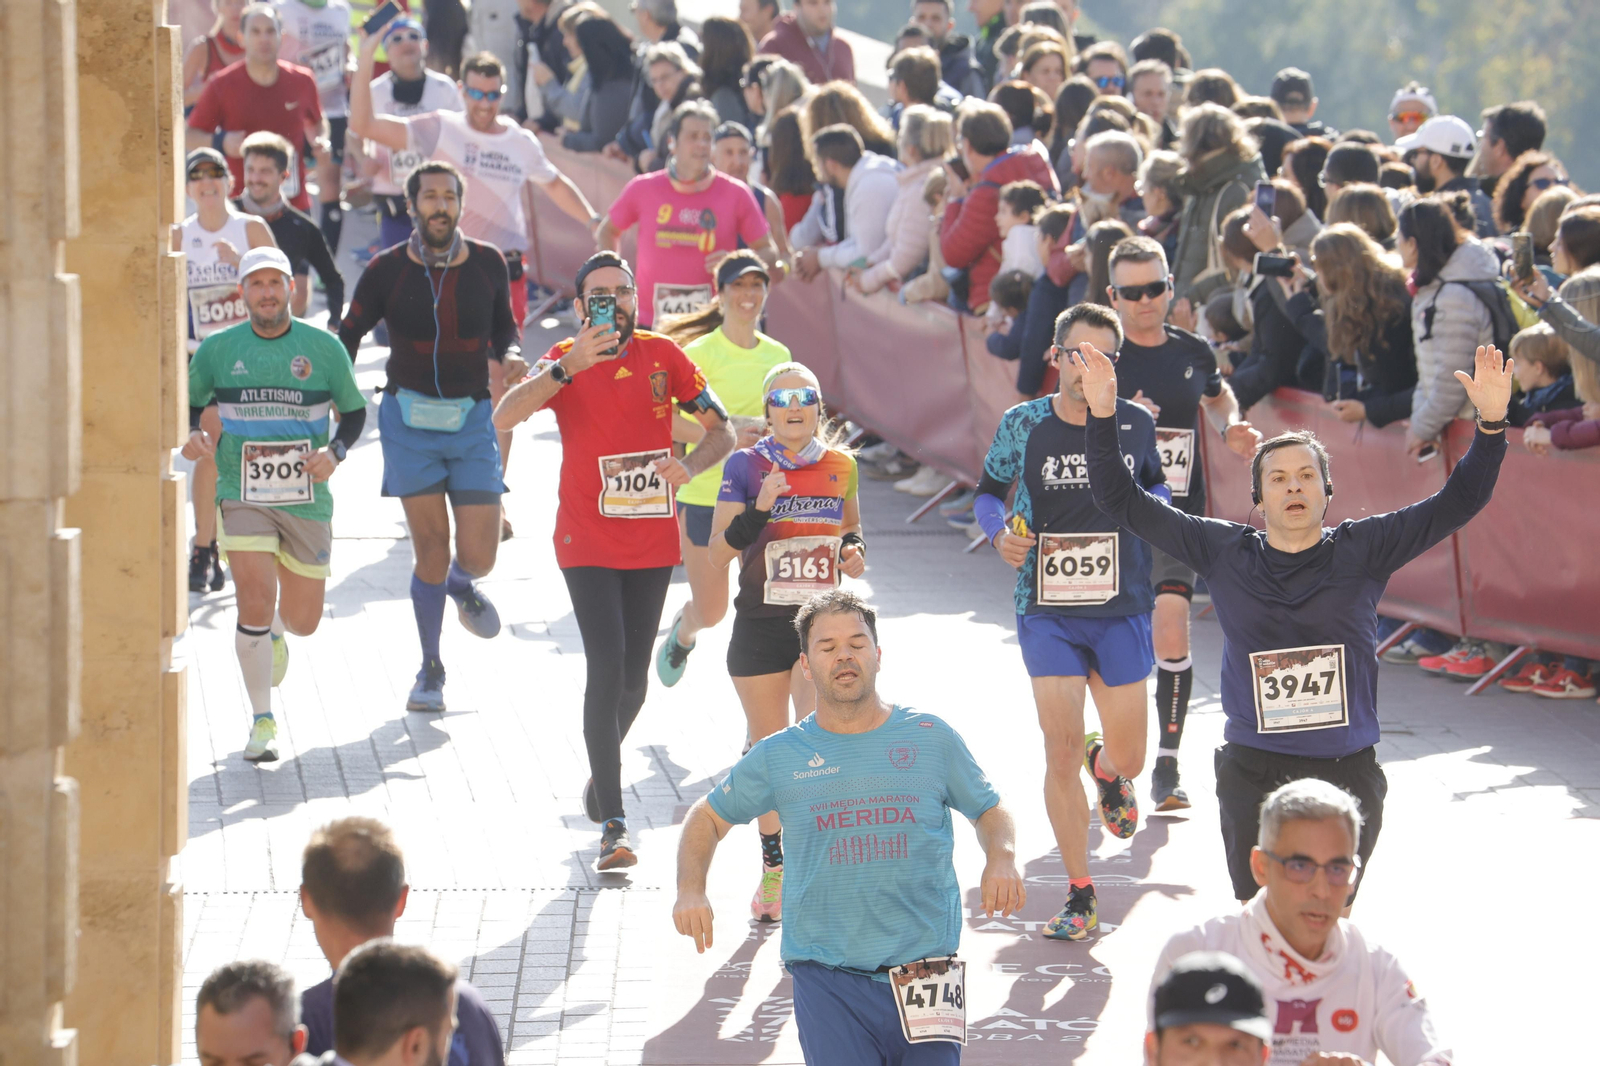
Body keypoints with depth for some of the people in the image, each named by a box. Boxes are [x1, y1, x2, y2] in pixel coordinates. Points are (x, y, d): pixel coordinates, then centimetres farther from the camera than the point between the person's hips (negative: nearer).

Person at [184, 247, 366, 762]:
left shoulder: (324, 348, 0)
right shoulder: (218, 349, 0)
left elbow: (354, 411, 9)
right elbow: (189, 404, 13)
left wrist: (335, 452, -11)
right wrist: (191, 435, -10)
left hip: (307, 501, 1)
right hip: (242, 497, -1)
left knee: (303, 620, 9)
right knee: (255, 601, -17)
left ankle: (275, 632, 49)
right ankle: (262, 722, -4)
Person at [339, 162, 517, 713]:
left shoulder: (488, 264, 1)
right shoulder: (386, 270, -4)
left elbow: (504, 327, 16)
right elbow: (346, 340, 2)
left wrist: (510, 357, -6)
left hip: (472, 420, 1)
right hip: (410, 419, -1)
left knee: (478, 556, -5)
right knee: (431, 545, -6)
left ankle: (460, 586, 35)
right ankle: (431, 670, 12)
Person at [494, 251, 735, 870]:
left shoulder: (662, 355, 1)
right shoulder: (565, 362, -5)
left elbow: (721, 429, 4)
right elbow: (503, 418, -21)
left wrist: (688, 467, -17)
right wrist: (567, 369, -32)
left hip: (652, 541, 3)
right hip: (588, 543, -3)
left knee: (634, 677, 11)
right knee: (607, 668, -14)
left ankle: (603, 771, 41)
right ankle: (612, 826, -14)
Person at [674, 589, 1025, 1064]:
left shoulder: (931, 738, 5)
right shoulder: (779, 756, 5)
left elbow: (990, 811, 16)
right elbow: (708, 816, 18)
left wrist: (1001, 859, -5)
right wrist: (691, 890, 1)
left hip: (926, 971, 1)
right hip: (829, 982, -1)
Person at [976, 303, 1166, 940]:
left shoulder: (1135, 424, -1)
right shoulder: (1023, 425, -5)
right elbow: (988, 493, 8)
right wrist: (1000, 534, -11)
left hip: (1121, 611, 1)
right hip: (1047, 610, -1)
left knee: (1127, 758, 5)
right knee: (1061, 753, -7)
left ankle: (1105, 768, 46)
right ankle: (1080, 896, 6)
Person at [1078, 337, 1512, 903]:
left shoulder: (1362, 551, 2)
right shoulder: (1224, 553, 3)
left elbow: (1458, 502, -1)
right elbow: (1123, 501, 5)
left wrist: (1490, 424, -14)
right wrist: (1102, 415, -4)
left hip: (1349, 775, 0)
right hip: (1253, 776, 0)